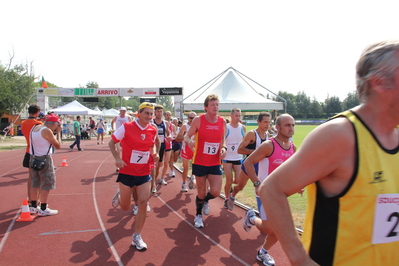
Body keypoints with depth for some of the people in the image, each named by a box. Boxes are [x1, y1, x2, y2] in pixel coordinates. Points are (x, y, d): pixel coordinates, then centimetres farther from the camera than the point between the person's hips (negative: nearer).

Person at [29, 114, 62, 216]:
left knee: (35, 183, 17)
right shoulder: (47, 131, -17)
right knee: (46, 185, 1)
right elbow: (58, 145, -11)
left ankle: (33, 206, 27)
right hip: (44, 159, -8)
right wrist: (58, 132, -1)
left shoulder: (34, 128, 8)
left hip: (33, 158, 9)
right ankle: (43, 209, 7)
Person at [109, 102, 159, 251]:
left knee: (143, 203, -6)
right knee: (125, 207, 9)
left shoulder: (153, 130, -1)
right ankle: (119, 194, 47)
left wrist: (154, 154, -4)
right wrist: (117, 158, -19)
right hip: (127, 172, -3)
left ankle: (137, 237, 11)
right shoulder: (126, 127, -14)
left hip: (144, 173, 3)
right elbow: (111, 143, -5)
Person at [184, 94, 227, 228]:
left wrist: (224, 148, -5)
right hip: (200, 163, -2)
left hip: (215, 163, 3)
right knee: (201, 192, 8)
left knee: (215, 192, -5)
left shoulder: (222, 121, 1)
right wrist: (189, 141, -26)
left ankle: (205, 201, 33)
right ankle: (198, 215, 36)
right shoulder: (198, 120, -9)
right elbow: (187, 136, -3)